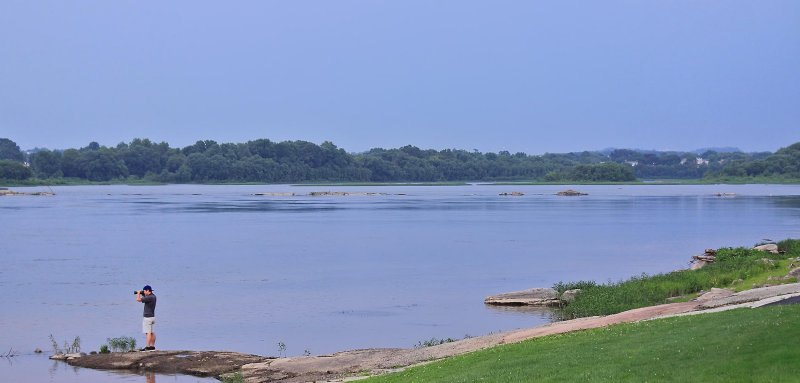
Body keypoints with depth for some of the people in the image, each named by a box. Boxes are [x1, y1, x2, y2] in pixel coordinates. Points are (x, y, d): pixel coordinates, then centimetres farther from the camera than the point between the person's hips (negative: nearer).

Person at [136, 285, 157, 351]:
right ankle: (152, 346, 15)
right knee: (152, 332, 12)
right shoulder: (153, 296, 9)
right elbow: (145, 299, 27)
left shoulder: (149, 297, -20)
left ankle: (148, 347, -12)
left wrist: (138, 293, -3)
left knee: (148, 332, -10)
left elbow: (138, 299, -20)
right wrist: (142, 294, 13)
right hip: (152, 316, 10)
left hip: (148, 317, -10)